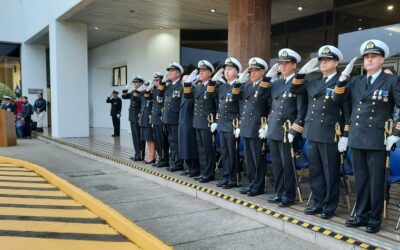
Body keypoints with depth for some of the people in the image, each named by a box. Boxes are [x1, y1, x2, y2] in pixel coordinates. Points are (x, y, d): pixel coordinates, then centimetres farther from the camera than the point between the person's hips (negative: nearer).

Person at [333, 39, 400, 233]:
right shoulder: (356, 81, 12)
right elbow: (337, 99, 6)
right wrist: (343, 77, -6)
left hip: (377, 140, -4)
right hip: (356, 139, 4)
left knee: (376, 181, 4)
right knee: (361, 180, 12)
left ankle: (375, 219, 18)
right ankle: (362, 215, 24)